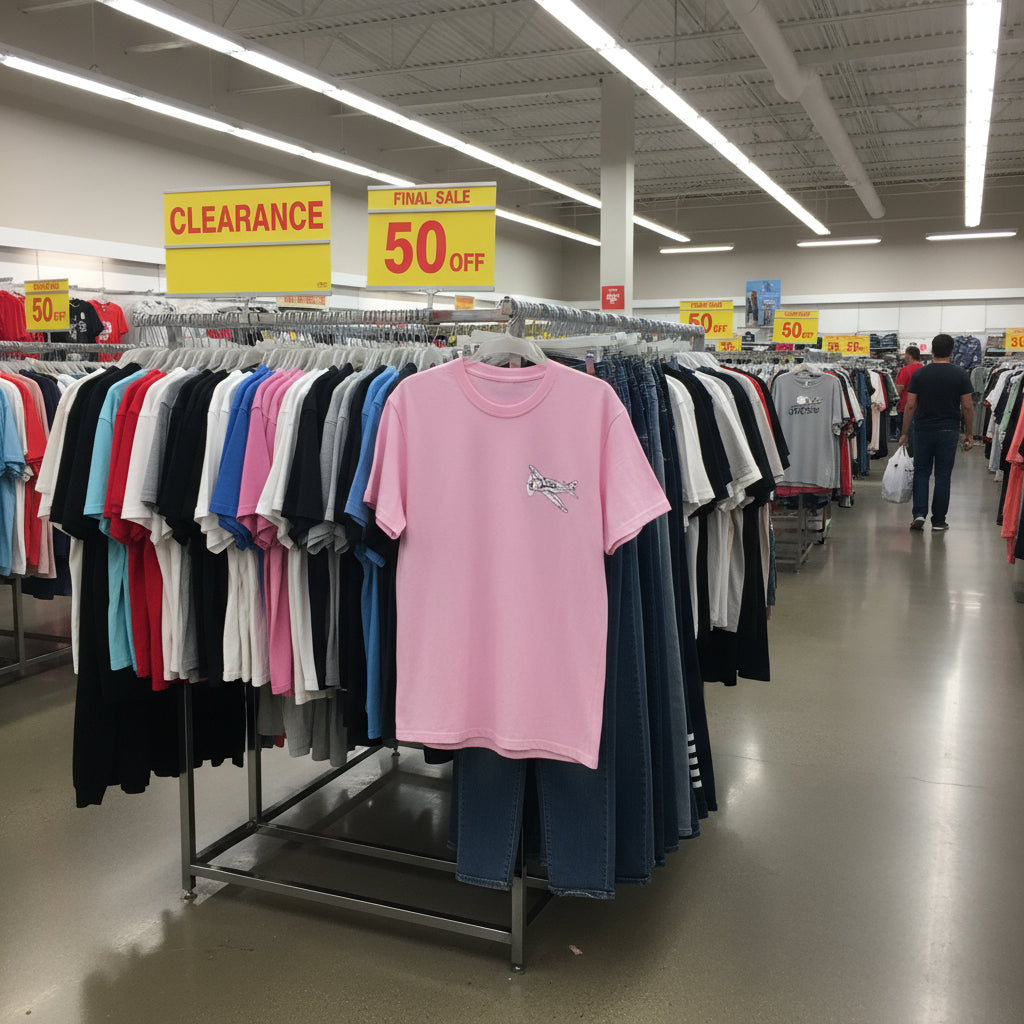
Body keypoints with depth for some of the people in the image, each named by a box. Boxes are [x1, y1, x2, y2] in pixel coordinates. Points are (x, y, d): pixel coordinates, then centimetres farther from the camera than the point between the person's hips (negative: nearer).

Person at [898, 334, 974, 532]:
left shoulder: (919, 374, -1)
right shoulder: (960, 375, -2)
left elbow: (910, 406, -2)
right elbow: (967, 407, -2)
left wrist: (905, 433, 5)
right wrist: (969, 434, 7)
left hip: (923, 430, 0)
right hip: (949, 431, 0)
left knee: (921, 472, 11)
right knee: (943, 475, 6)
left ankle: (919, 513, -4)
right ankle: (938, 521, 10)